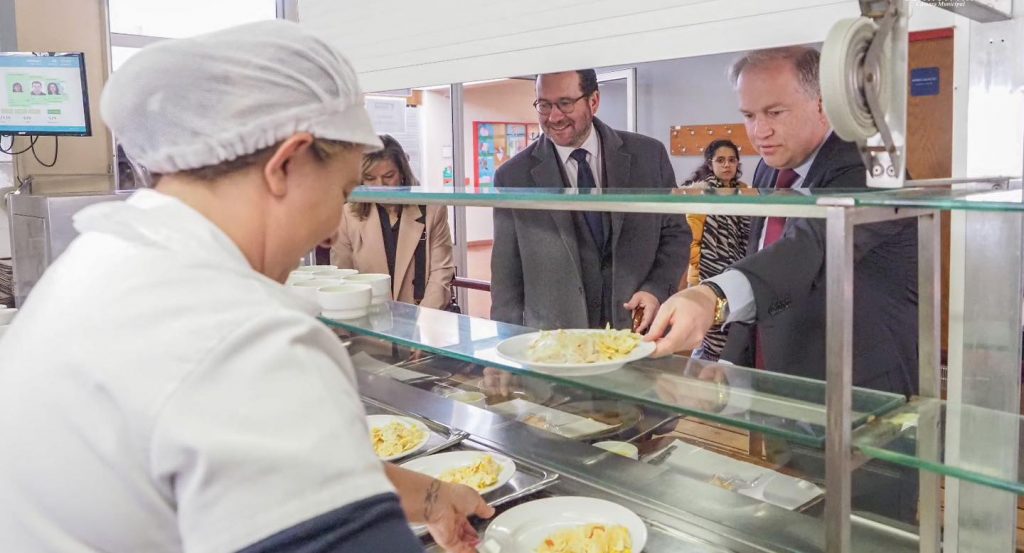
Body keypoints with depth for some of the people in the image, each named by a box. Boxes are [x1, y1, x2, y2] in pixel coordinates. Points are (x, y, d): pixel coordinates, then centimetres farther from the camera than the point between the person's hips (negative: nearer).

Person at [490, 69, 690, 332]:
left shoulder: (649, 155, -2)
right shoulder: (513, 177, -5)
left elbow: (676, 233, 5)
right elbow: (506, 276, -2)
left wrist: (657, 289, -11)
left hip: (638, 330, 1)